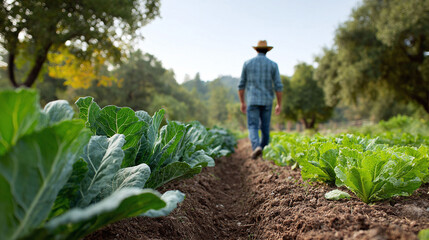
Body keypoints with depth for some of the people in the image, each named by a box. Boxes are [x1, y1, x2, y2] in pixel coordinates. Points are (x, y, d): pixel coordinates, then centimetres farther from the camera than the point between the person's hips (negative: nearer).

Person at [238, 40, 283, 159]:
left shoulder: (247, 63, 3)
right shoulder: (273, 65, 1)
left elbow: (241, 85, 4)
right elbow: (278, 86, -4)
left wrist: (242, 103, 13)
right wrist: (279, 104, 4)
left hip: (252, 101, -1)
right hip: (267, 102, 1)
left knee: (253, 127, -2)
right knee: (265, 128, 13)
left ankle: (256, 147, -28)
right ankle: (263, 152, 21)